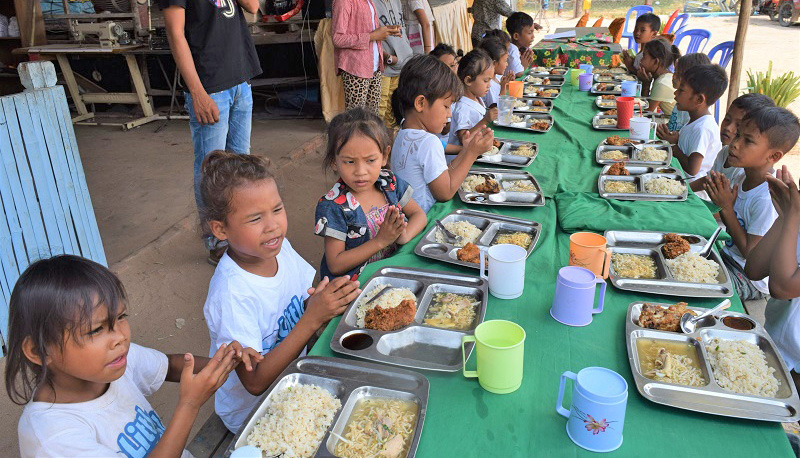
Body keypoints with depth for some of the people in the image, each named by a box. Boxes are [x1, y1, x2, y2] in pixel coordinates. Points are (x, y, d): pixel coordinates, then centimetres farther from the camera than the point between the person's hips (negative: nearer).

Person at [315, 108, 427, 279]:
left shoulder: (390, 183, -2)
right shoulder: (332, 206, -16)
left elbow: (419, 214, 8)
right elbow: (335, 265, -16)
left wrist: (404, 235, -16)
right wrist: (381, 241, -22)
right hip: (352, 286, -5)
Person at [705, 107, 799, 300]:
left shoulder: (767, 199, -29)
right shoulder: (744, 177, -3)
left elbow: (751, 254, -23)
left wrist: (726, 207, -22)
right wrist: (721, 201, -11)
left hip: (752, 281, -8)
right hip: (728, 256, 8)